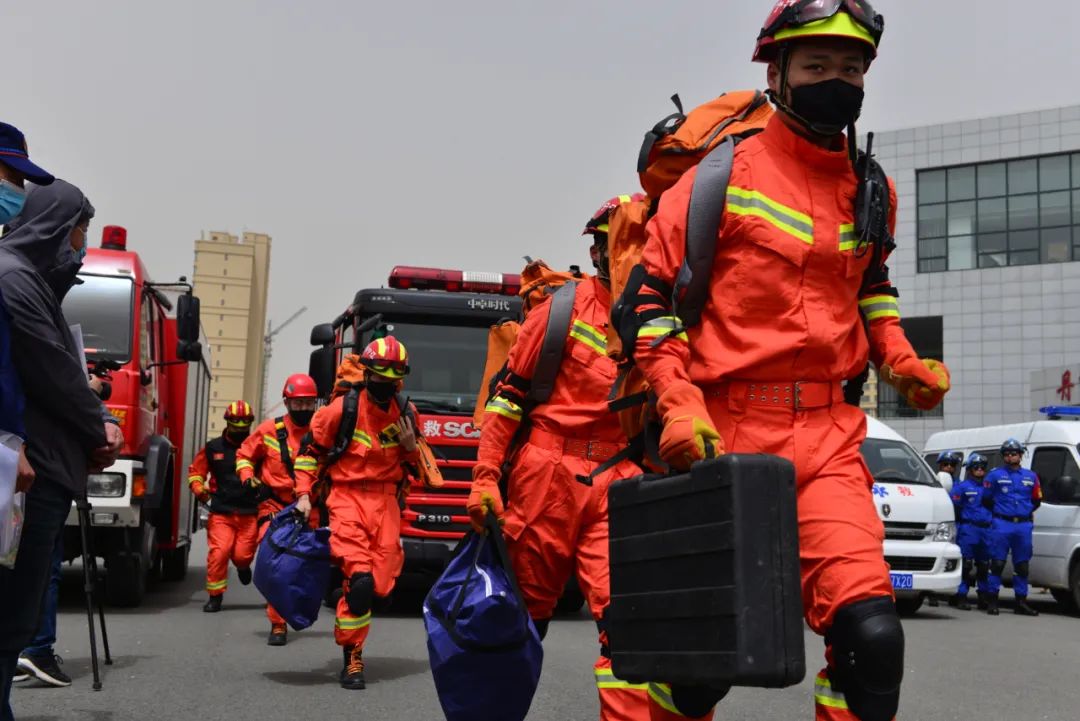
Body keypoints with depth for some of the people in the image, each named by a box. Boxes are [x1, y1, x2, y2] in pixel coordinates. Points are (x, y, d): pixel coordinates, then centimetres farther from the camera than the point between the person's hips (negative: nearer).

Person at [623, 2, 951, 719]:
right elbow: (654, 294, -1)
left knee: (871, 632, -14)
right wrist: (679, 405, -14)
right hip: (724, 431, -3)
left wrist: (901, 362, 11)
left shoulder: (871, 192, 12)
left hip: (828, 433, 3)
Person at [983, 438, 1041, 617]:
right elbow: (986, 500, 8)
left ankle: (1021, 602, 14)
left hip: (1024, 525, 3)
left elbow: (1037, 500, 23)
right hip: (1001, 524, -3)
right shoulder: (995, 475, 3)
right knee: (997, 564, -5)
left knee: (1022, 566, 7)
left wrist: (1026, 512, 17)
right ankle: (992, 601, -1)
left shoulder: (1031, 477, 13)